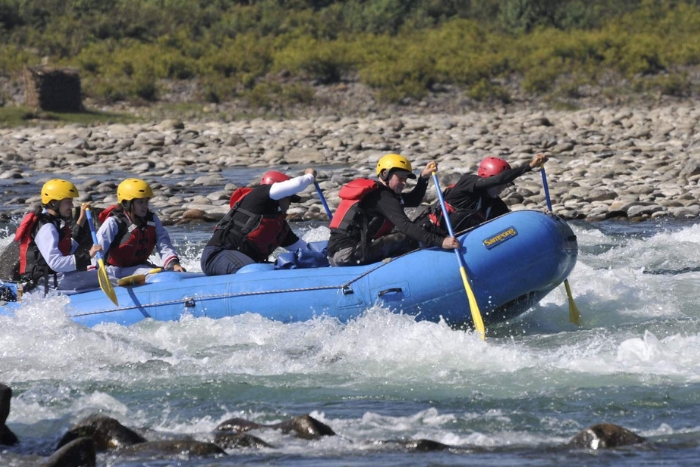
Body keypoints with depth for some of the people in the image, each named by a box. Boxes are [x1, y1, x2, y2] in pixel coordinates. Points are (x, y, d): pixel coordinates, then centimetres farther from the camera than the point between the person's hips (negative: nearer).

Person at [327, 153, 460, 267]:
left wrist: (423, 178, 17)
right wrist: (440, 242, -29)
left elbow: (413, 200, 31)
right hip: (349, 254, -10)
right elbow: (405, 226, -22)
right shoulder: (383, 197, -9)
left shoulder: (374, 192, 20)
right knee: (406, 239, -13)